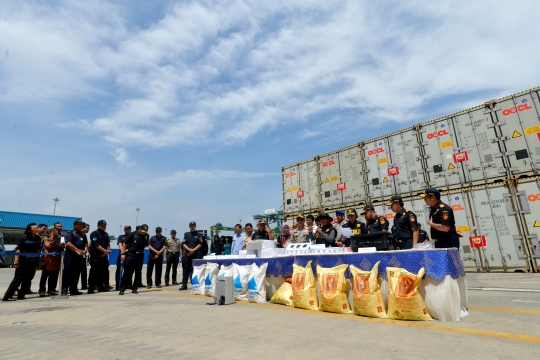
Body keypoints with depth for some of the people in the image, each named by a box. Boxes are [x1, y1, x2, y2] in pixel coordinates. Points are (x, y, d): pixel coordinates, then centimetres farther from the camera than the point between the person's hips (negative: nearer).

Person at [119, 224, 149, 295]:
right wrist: (123, 253, -5)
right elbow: (125, 243, -2)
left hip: (140, 256, 4)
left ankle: (135, 288, 18)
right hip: (130, 255, -4)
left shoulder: (146, 236, 3)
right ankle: (122, 289, 6)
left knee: (138, 273, 7)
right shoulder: (133, 234, -8)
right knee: (127, 272, -3)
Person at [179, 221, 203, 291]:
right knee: (186, 269, 3)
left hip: (195, 254, -2)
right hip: (187, 254, 2)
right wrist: (189, 249, -11)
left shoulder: (198, 235, 6)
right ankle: (184, 285, 9)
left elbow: (200, 244, 0)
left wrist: (193, 250, -13)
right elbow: (183, 244, 5)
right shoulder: (186, 234, 12)